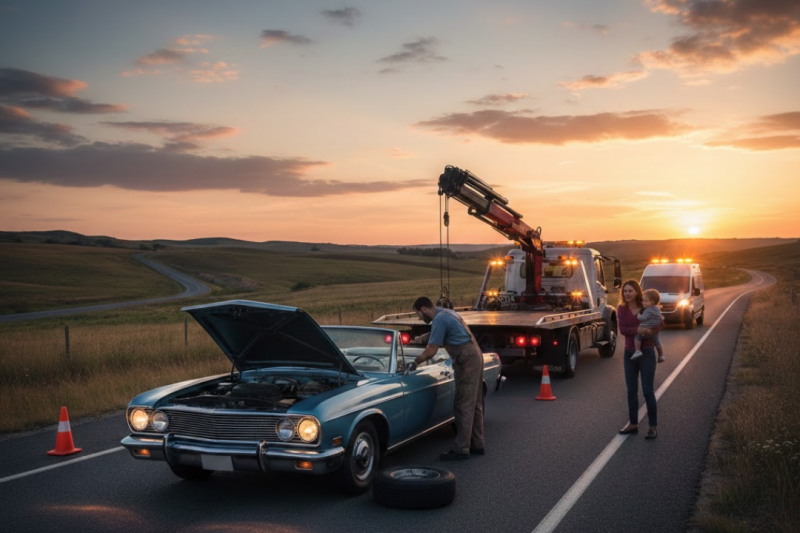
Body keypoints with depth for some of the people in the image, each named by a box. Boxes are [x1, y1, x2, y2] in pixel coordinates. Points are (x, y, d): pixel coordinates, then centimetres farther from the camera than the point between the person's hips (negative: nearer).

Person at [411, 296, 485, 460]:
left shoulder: (439, 319, -14)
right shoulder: (447, 313, 15)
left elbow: (431, 351, -15)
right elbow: (437, 332, 36)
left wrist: (414, 362, -1)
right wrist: (424, 337, 19)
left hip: (467, 361, -10)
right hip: (475, 356, 10)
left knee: (463, 406, -7)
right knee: (474, 405, 14)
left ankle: (461, 449, -5)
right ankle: (477, 445, 20)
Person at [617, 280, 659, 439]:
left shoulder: (647, 308, -5)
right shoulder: (622, 309, 0)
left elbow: (659, 324, -14)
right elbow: (622, 329, -11)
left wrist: (650, 332, -33)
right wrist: (637, 330, -26)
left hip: (646, 353, -3)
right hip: (629, 353, 3)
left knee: (648, 391, -2)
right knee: (631, 391, 11)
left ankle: (653, 426, 7)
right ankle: (633, 423, 22)